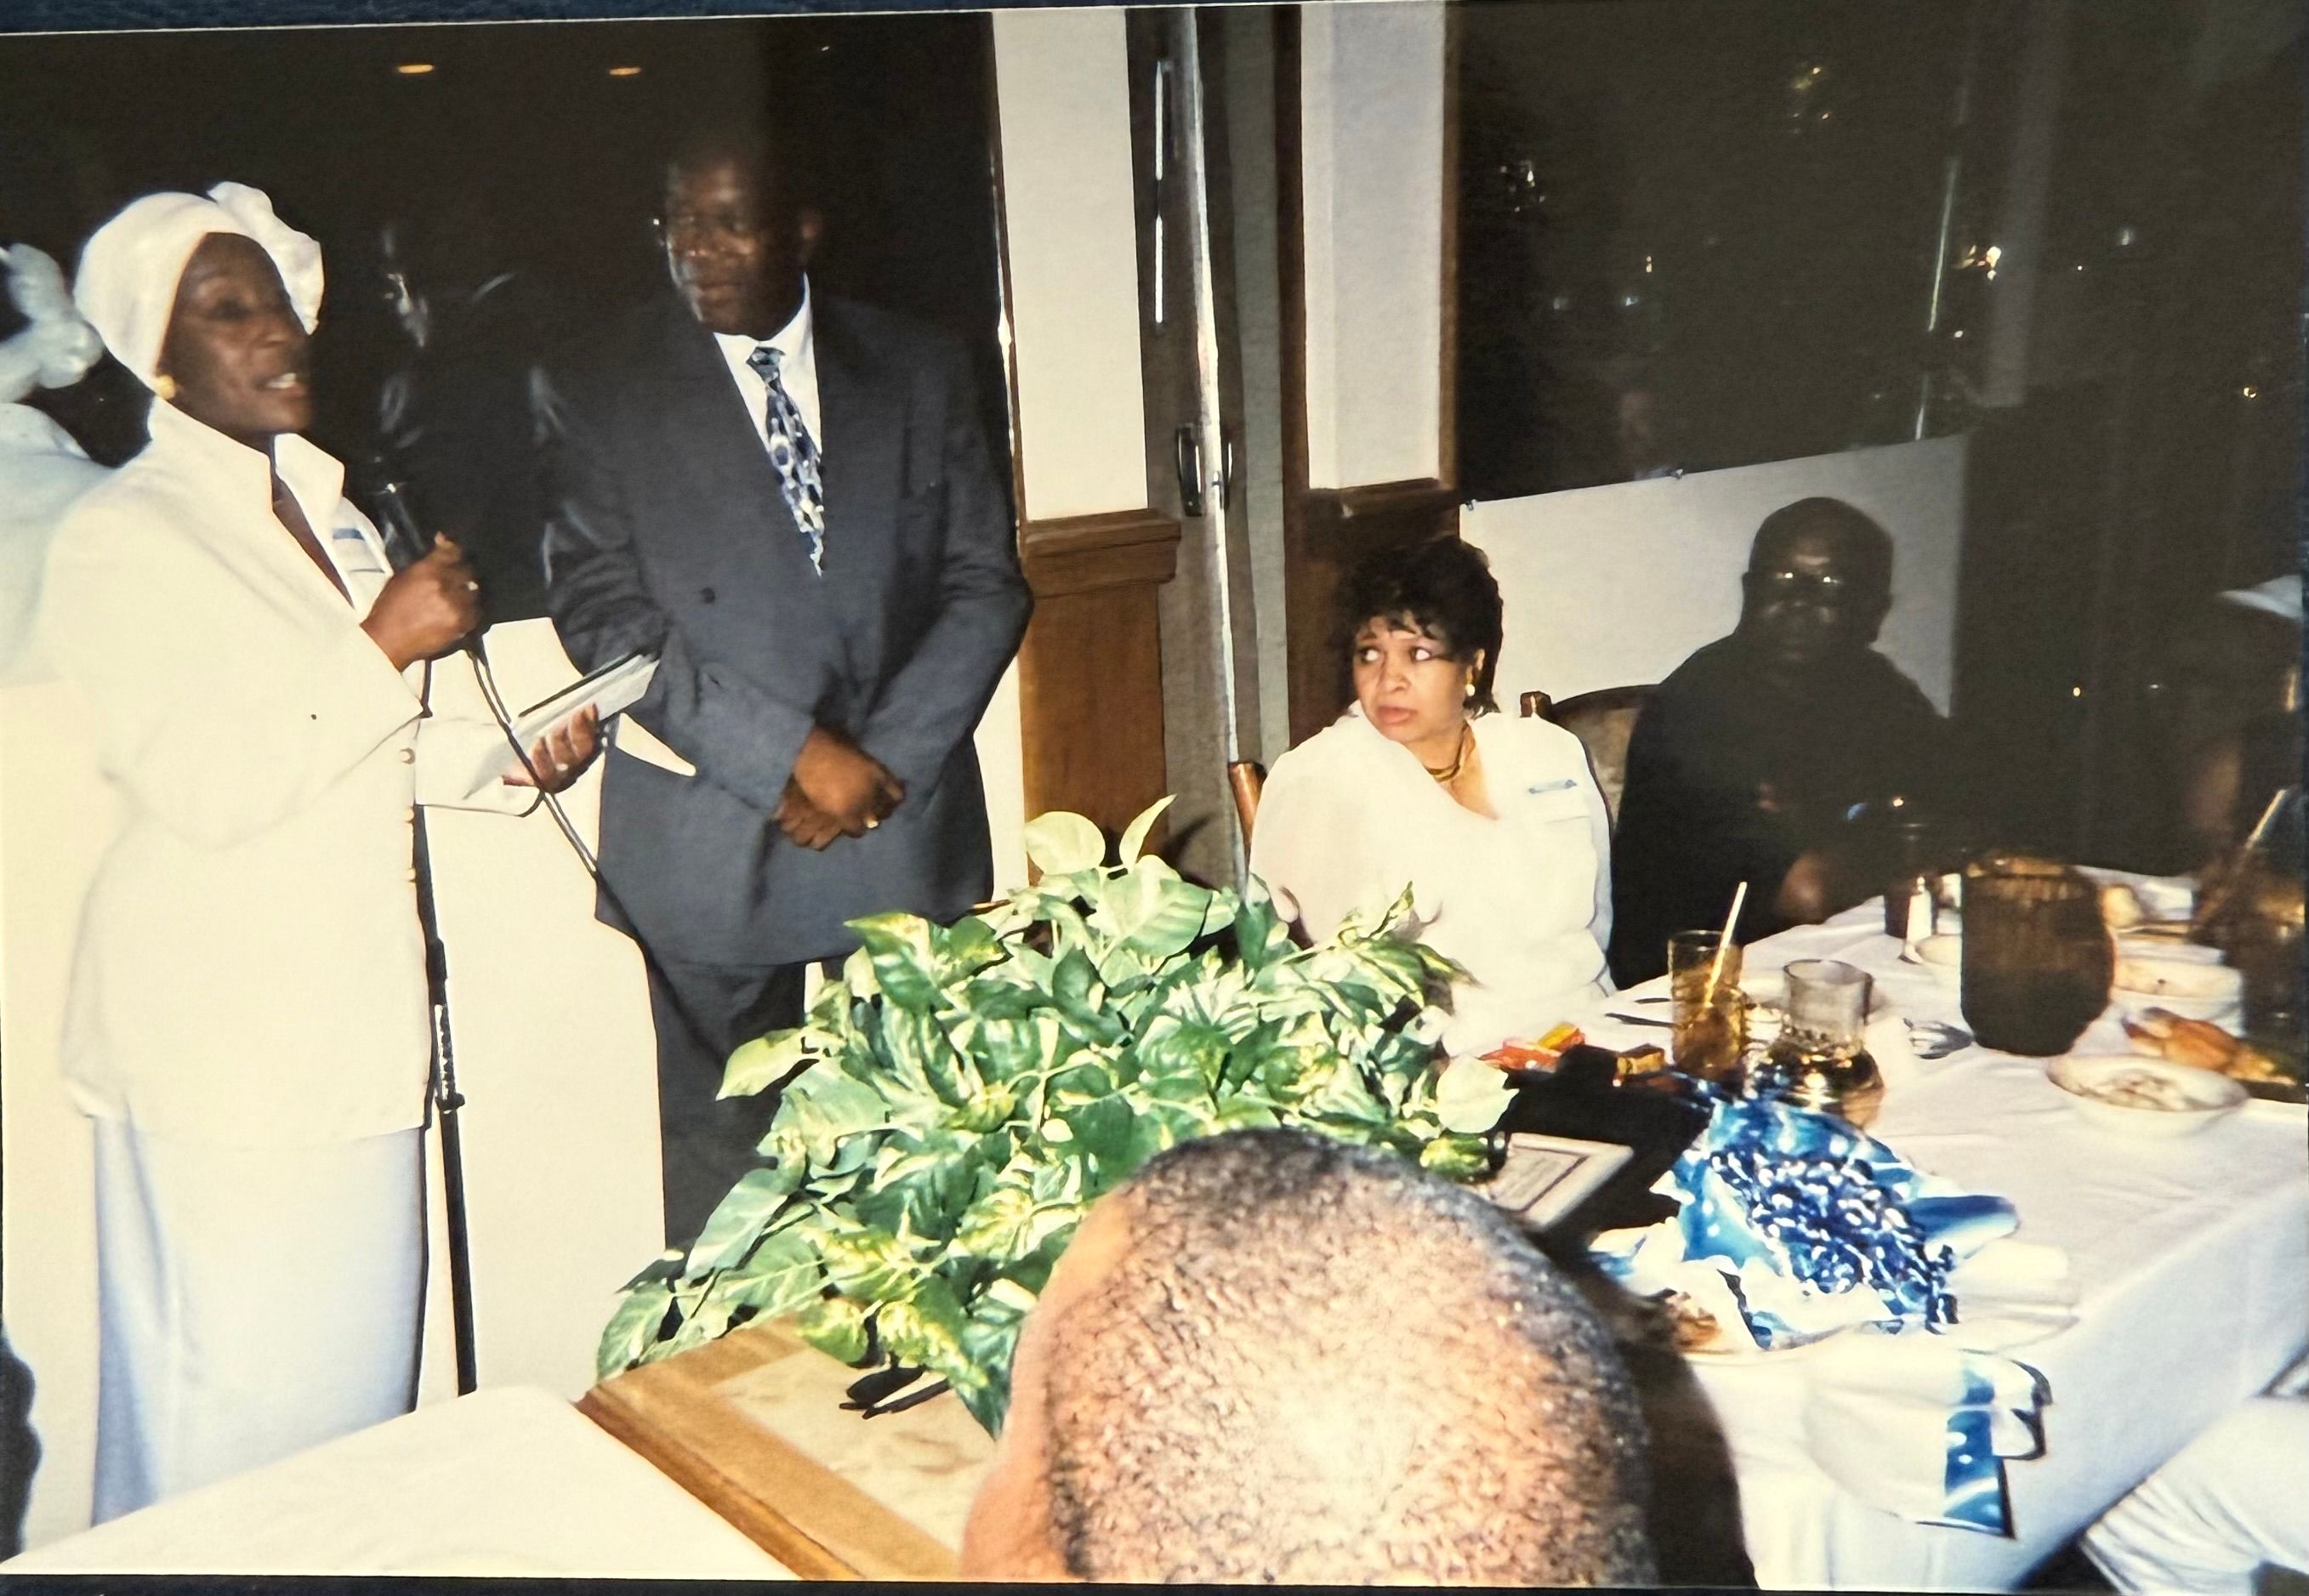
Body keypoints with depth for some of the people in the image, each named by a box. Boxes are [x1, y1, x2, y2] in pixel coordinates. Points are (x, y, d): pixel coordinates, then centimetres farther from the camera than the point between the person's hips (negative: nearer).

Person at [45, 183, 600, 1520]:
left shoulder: (326, 506, 13)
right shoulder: (120, 536, -11)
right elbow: (208, 788, -20)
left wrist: (510, 757, 4)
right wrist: (385, 646, -20)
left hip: (354, 998, 7)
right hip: (220, 1024, -7)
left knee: (360, 1358, 16)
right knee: (236, 1387, 1)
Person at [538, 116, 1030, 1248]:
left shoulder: (919, 371, 8)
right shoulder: (599, 394, 1)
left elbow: (986, 584, 5)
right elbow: (601, 616, -7)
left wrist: (884, 761, -8)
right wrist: (793, 754, -15)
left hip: (908, 821, 2)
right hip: (708, 844, -1)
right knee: (723, 1149, 6)